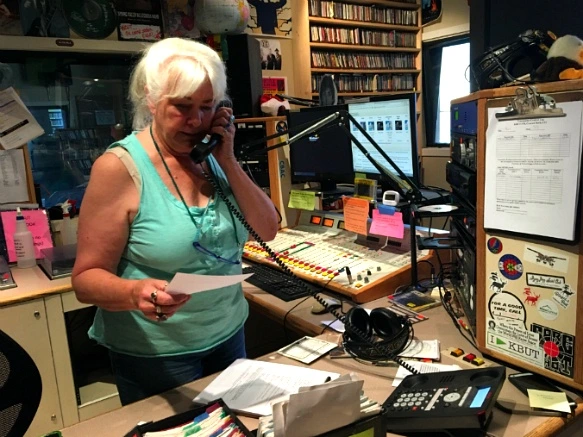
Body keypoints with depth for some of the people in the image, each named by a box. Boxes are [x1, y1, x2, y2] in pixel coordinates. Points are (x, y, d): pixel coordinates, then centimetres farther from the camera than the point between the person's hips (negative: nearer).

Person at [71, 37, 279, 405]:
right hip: (156, 356, -6)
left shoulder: (212, 156, -1)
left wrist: (227, 160, -14)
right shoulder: (120, 167, -18)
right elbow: (87, 278, -16)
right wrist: (136, 292, -38)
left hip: (230, 336, 6)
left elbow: (267, 230, -4)